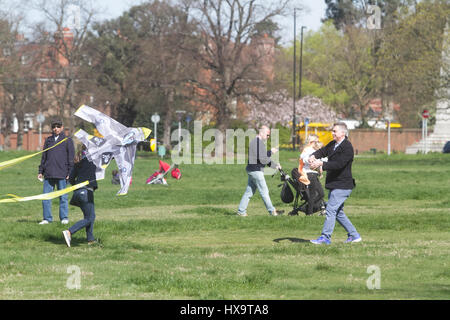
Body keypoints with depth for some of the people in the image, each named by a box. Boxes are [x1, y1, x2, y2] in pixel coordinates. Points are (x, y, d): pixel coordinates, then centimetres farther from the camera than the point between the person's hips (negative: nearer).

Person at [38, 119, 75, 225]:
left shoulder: (67, 140, 5)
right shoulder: (48, 140, 16)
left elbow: (71, 157, 1)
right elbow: (44, 156, 19)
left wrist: (70, 172, -6)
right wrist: (41, 171, 13)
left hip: (62, 173, -4)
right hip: (49, 174, 4)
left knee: (63, 197, 0)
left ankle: (64, 218, 7)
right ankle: (47, 218, 5)